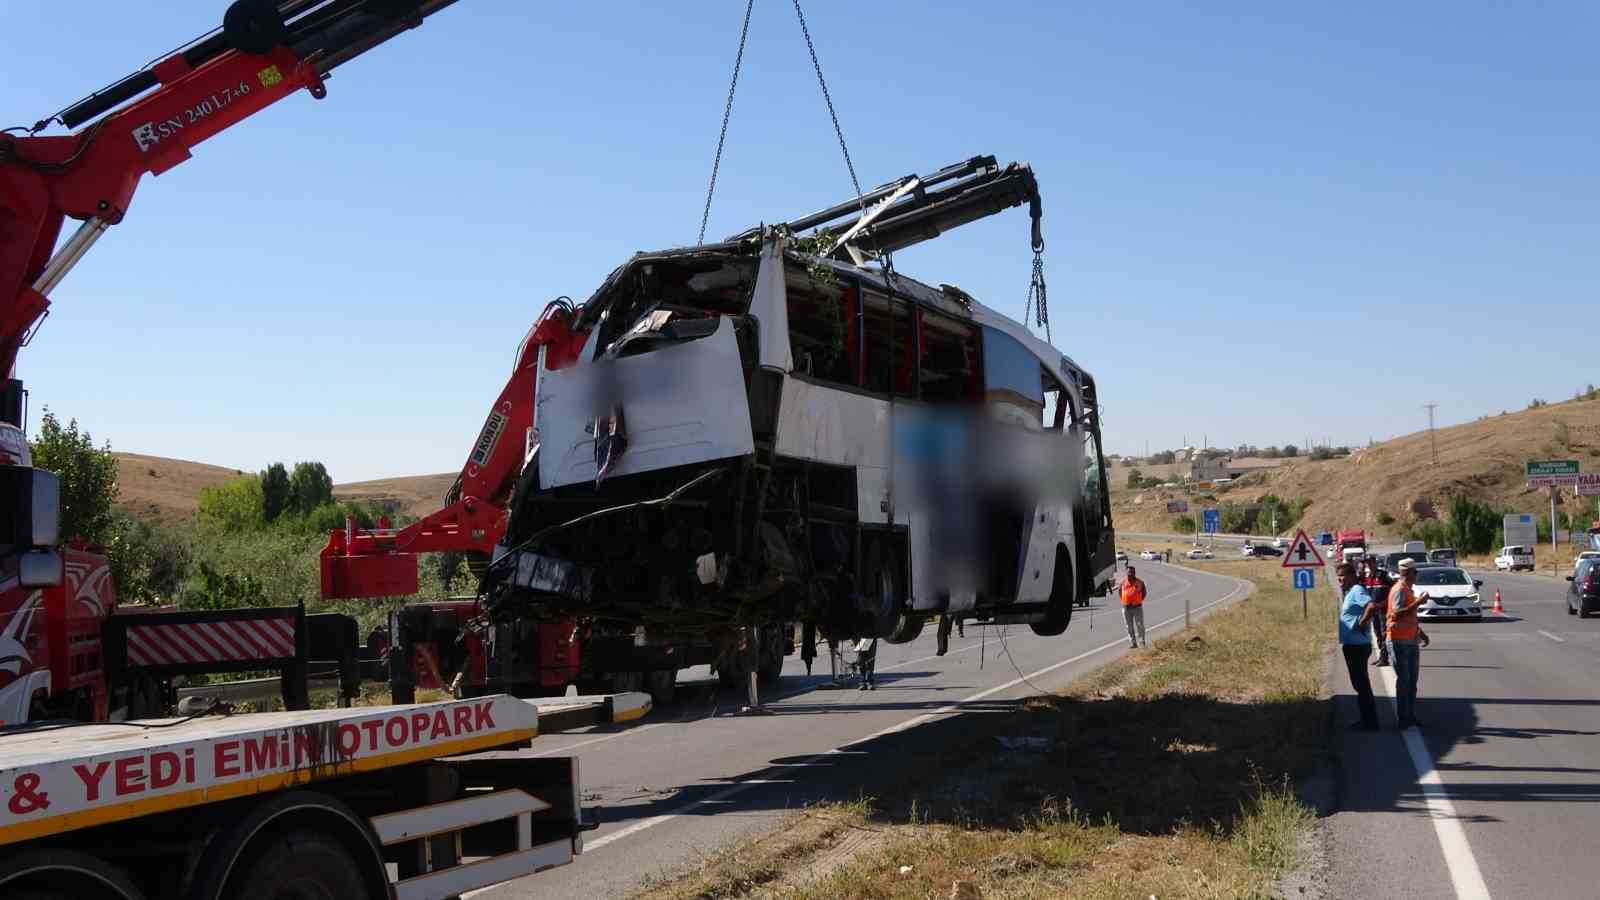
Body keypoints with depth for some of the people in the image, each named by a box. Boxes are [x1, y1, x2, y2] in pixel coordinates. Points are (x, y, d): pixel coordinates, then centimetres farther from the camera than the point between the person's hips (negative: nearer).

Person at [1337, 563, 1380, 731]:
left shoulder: (1357, 591, -17)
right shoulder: (1351, 592, 14)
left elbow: (1372, 606, -33)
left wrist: (1361, 624, -23)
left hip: (1357, 645, -10)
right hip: (1352, 645, 10)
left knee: (1361, 683, -3)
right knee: (1360, 682, 16)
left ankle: (1370, 721, 3)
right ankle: (1367, 719, 25)